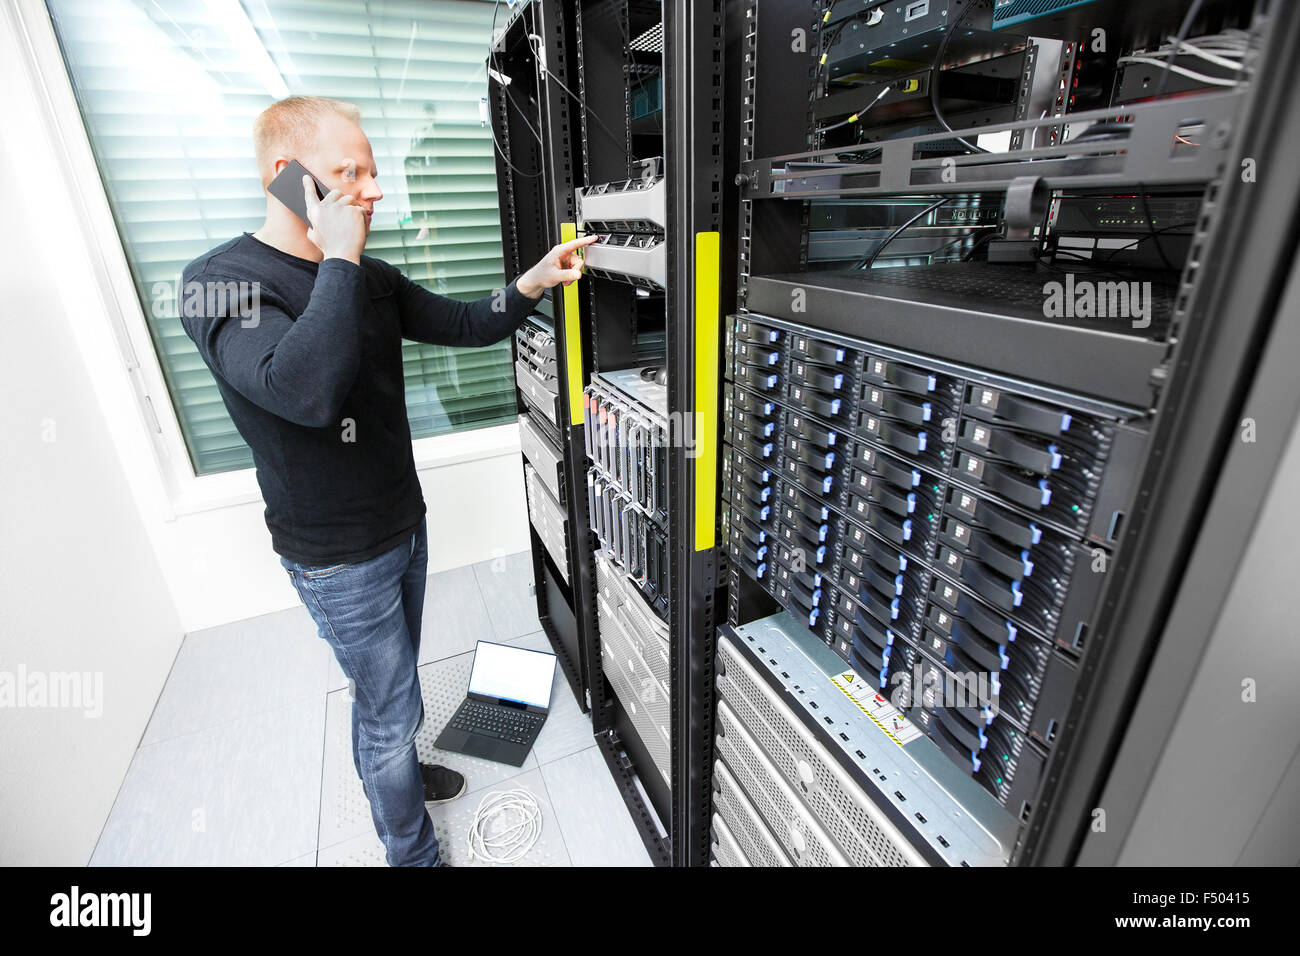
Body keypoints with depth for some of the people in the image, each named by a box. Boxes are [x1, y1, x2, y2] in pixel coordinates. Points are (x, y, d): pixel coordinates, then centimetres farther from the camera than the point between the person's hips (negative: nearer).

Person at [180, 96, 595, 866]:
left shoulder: (371, 279, 4)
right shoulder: (220, 281, -19)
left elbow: (467, 326, 7)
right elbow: (308, 391, -36)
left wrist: (533, 283, -9)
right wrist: (338, 259, -27)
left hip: (404, 525, 7)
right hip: (339, 559, -7)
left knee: (392, 682, 25)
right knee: (392, 702, 9)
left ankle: (393, 770, 53)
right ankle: (413, 853, 34)